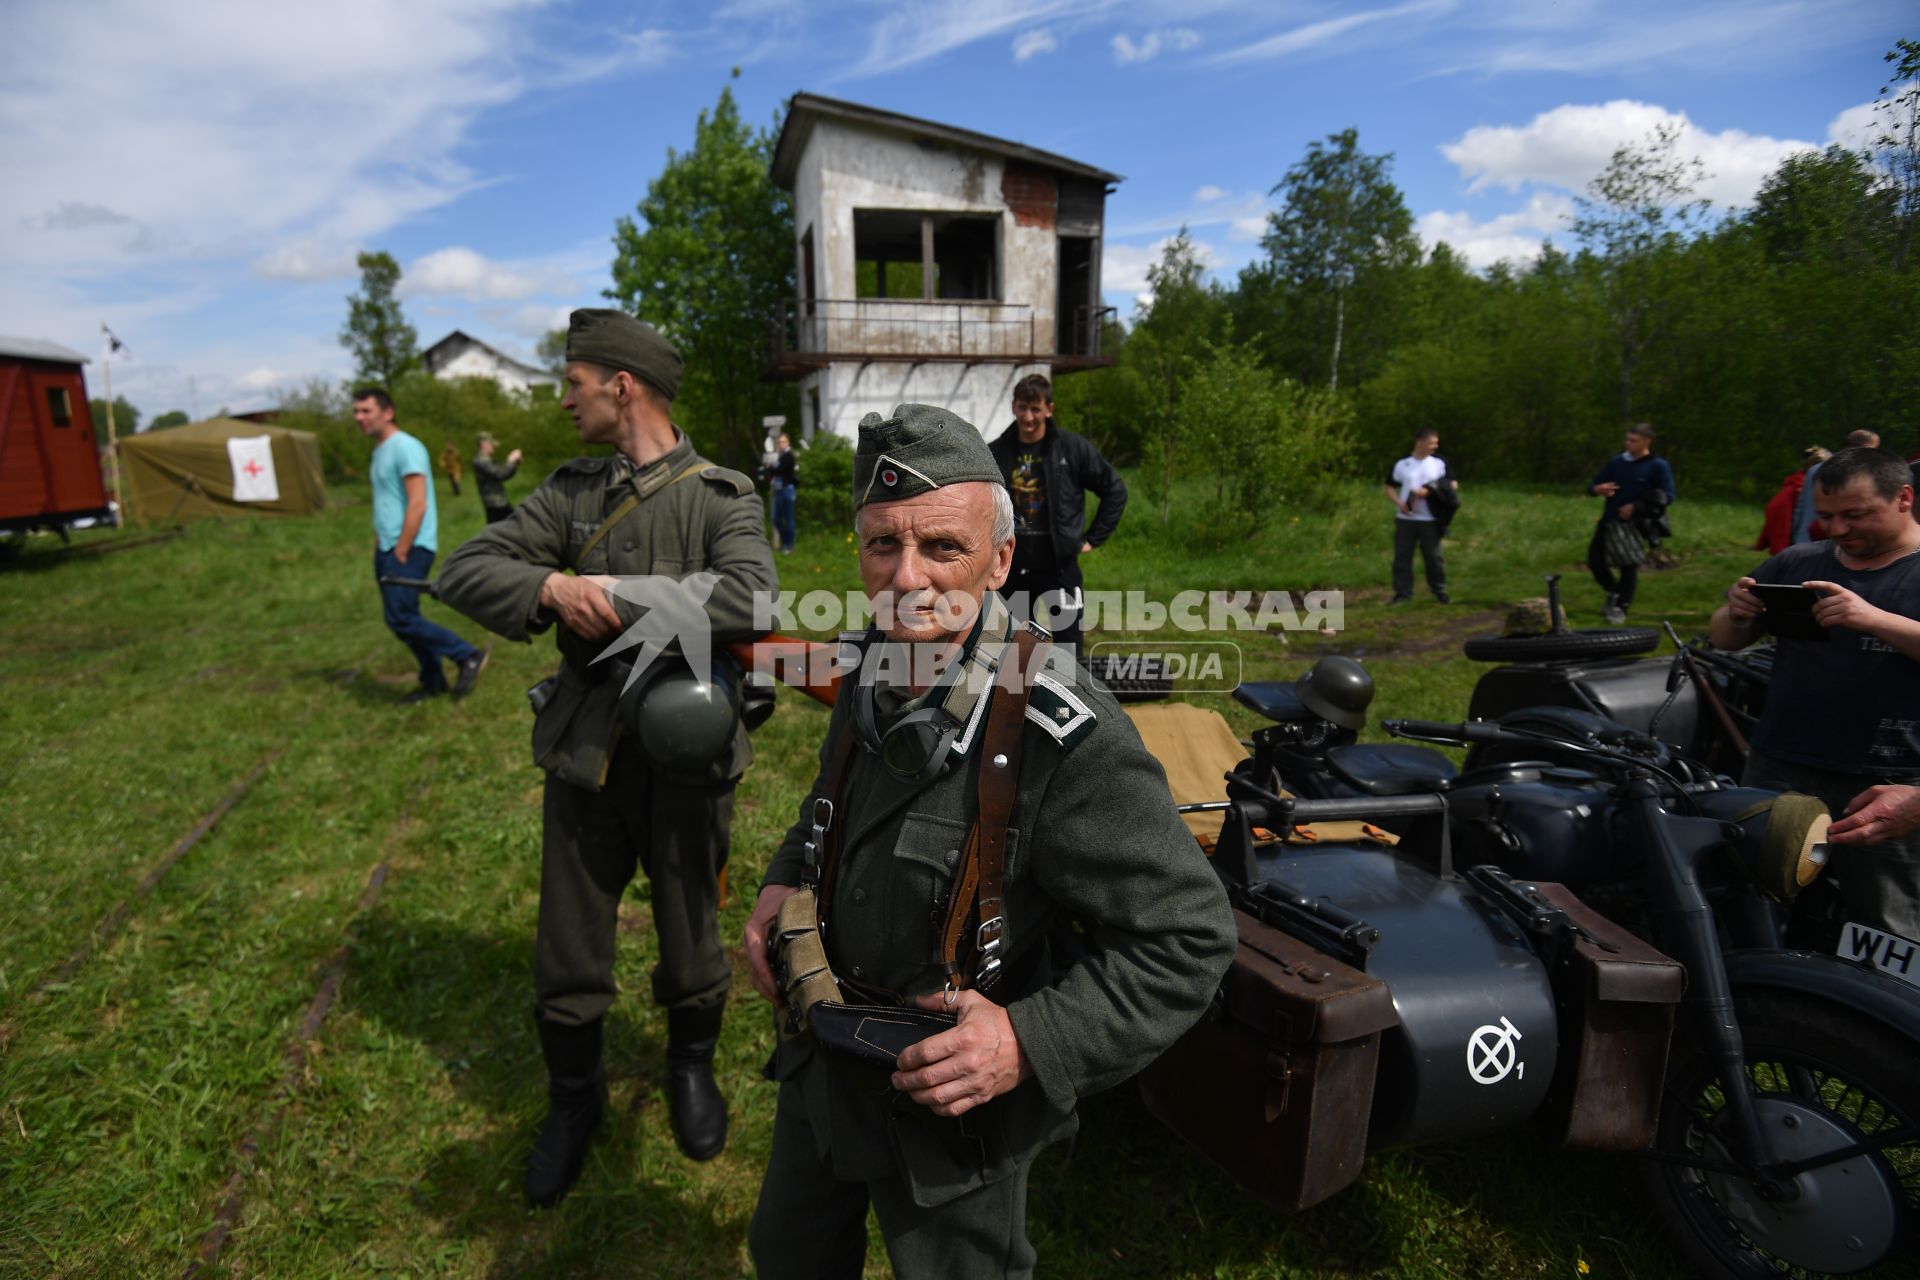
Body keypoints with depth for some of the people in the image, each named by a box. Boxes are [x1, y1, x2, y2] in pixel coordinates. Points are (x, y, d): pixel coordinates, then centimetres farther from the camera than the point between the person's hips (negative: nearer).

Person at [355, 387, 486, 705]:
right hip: (387, 548, 10)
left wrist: (401, 553, -19)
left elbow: (418, 504, -19)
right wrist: (380, 547, 15)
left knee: (401, 619, -15)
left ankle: (468, 656, -3)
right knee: (401, 619, 10)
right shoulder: (379, 451, 17)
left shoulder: (405, 447, -12)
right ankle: (433, 682, 19)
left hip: (410, 548, -10)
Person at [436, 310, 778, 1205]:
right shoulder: (570, 491, 5)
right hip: (585, 760, 3)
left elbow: (749, 599, -27)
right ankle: (574, 1097, 40)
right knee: (567, 961, 14)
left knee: (691, 946, 15)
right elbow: (464, 573, 1)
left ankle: (692, 1066, 45)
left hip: (685, 762, -3)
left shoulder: (721, 495, -8)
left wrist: (612, 596, -22)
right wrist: (553, 588, -18)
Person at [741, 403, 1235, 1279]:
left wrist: (1034, 1042, -30)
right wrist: (785, 880, -4)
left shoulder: (1066, 737, -31)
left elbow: (1187, 937, -23)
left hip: (953, 1103, -6)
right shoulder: (873, 674, -8)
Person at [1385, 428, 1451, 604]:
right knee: (1402, 556, 2)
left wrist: (1429, 491, -13)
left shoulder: (1439, 462, 4)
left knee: (1434, 556, 3)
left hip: (1430, 519, 0)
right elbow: (1390, 487, 9)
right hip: (1405, 518, 0)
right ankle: (1402, 593, 11)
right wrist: (1399, 503, -10)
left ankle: (1439, 590, 19)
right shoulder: (1402, 464, 4)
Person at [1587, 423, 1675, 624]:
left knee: (1629, 567, 1)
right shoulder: (1616, 462, 8)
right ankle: (1614, 592, 29)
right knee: (1595, 560, 4)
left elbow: (1667, 495, -9)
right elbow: (1592, 485, 12)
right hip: (1609, 521, 4)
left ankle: (1622, 607, 12)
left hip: (1634, 524, -4)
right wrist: (1598, 489, -13)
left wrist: (1636, 506, -19)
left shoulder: (1658, 466, -3)